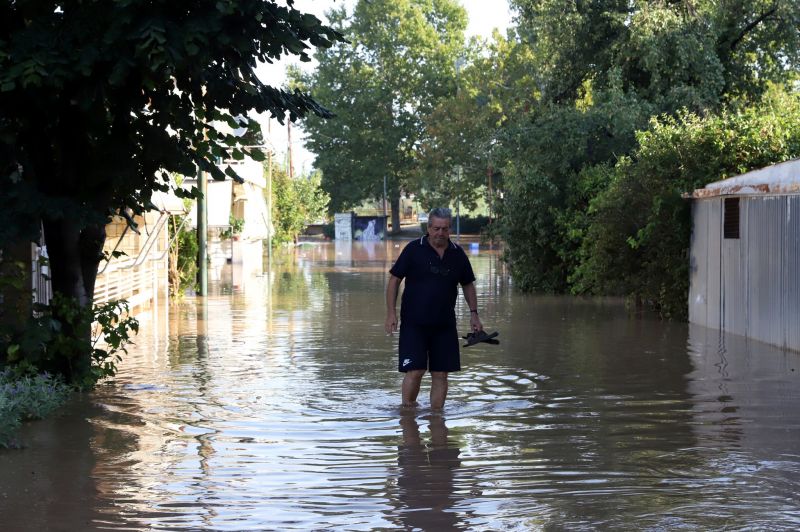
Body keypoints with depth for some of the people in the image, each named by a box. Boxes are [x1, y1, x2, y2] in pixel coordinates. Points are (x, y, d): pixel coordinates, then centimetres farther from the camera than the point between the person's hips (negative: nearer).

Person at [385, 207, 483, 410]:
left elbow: (468, 285, 18)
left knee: (441, 373, 4)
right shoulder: (414, 249, -5)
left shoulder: (457, 254, 6)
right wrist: (391, 313, -10)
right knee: (415, 371, -9)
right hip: (414, 323, -4)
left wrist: (473, 313, 9)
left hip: (444, 325, 4)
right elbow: (394, 279, -3)